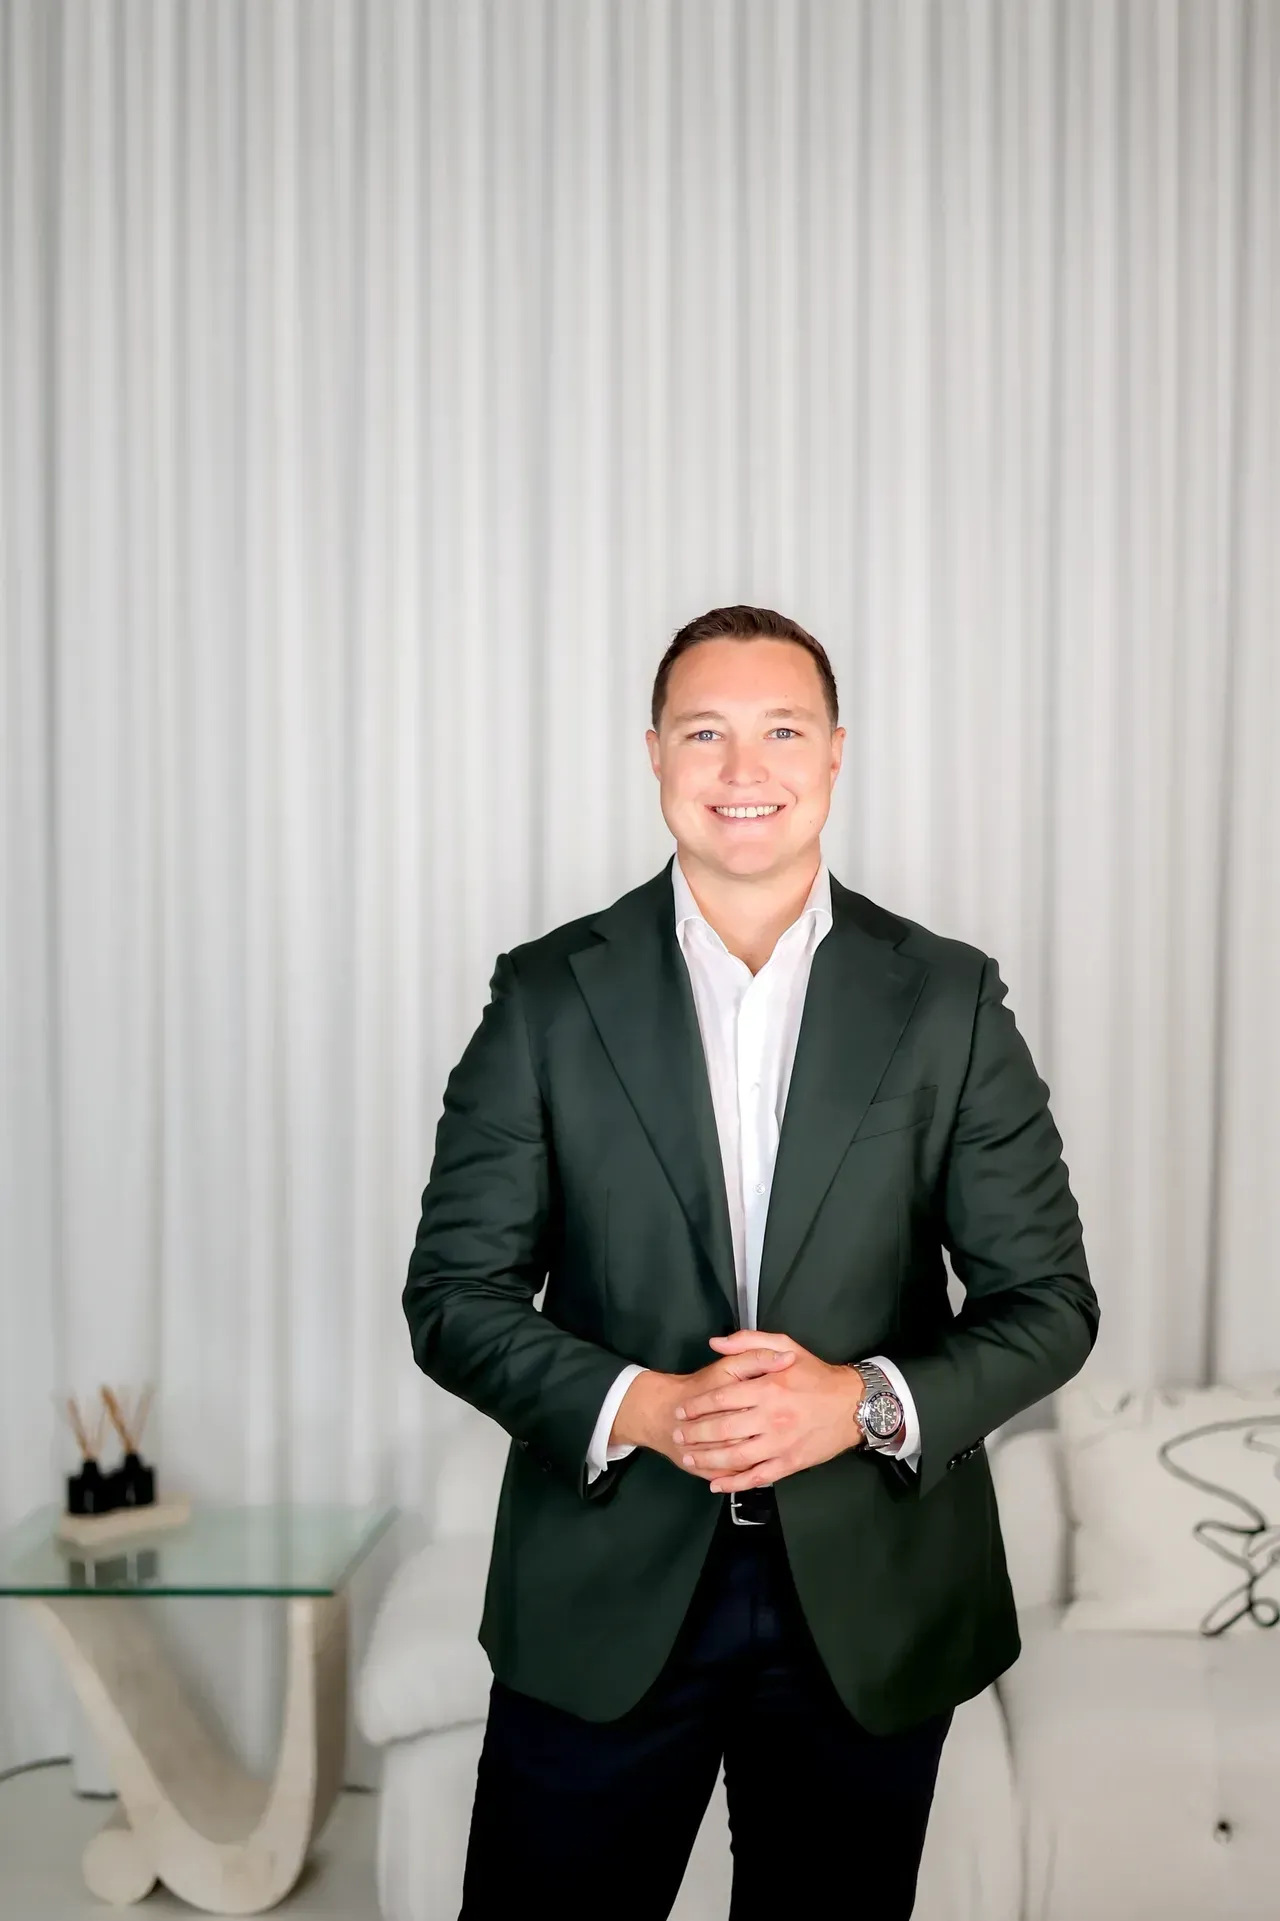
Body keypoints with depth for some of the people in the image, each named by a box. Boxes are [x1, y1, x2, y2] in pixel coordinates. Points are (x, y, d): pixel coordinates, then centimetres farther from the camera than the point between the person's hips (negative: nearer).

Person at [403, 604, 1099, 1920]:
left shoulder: (949, 1000, -2)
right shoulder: (548, 995, -3)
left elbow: (1049, 1297, 0)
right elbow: (452, 1290, -2)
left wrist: (869, 1402, -17)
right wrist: (634, 1406, -18)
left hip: (872, 1607, 1)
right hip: (601, 1601, 0)